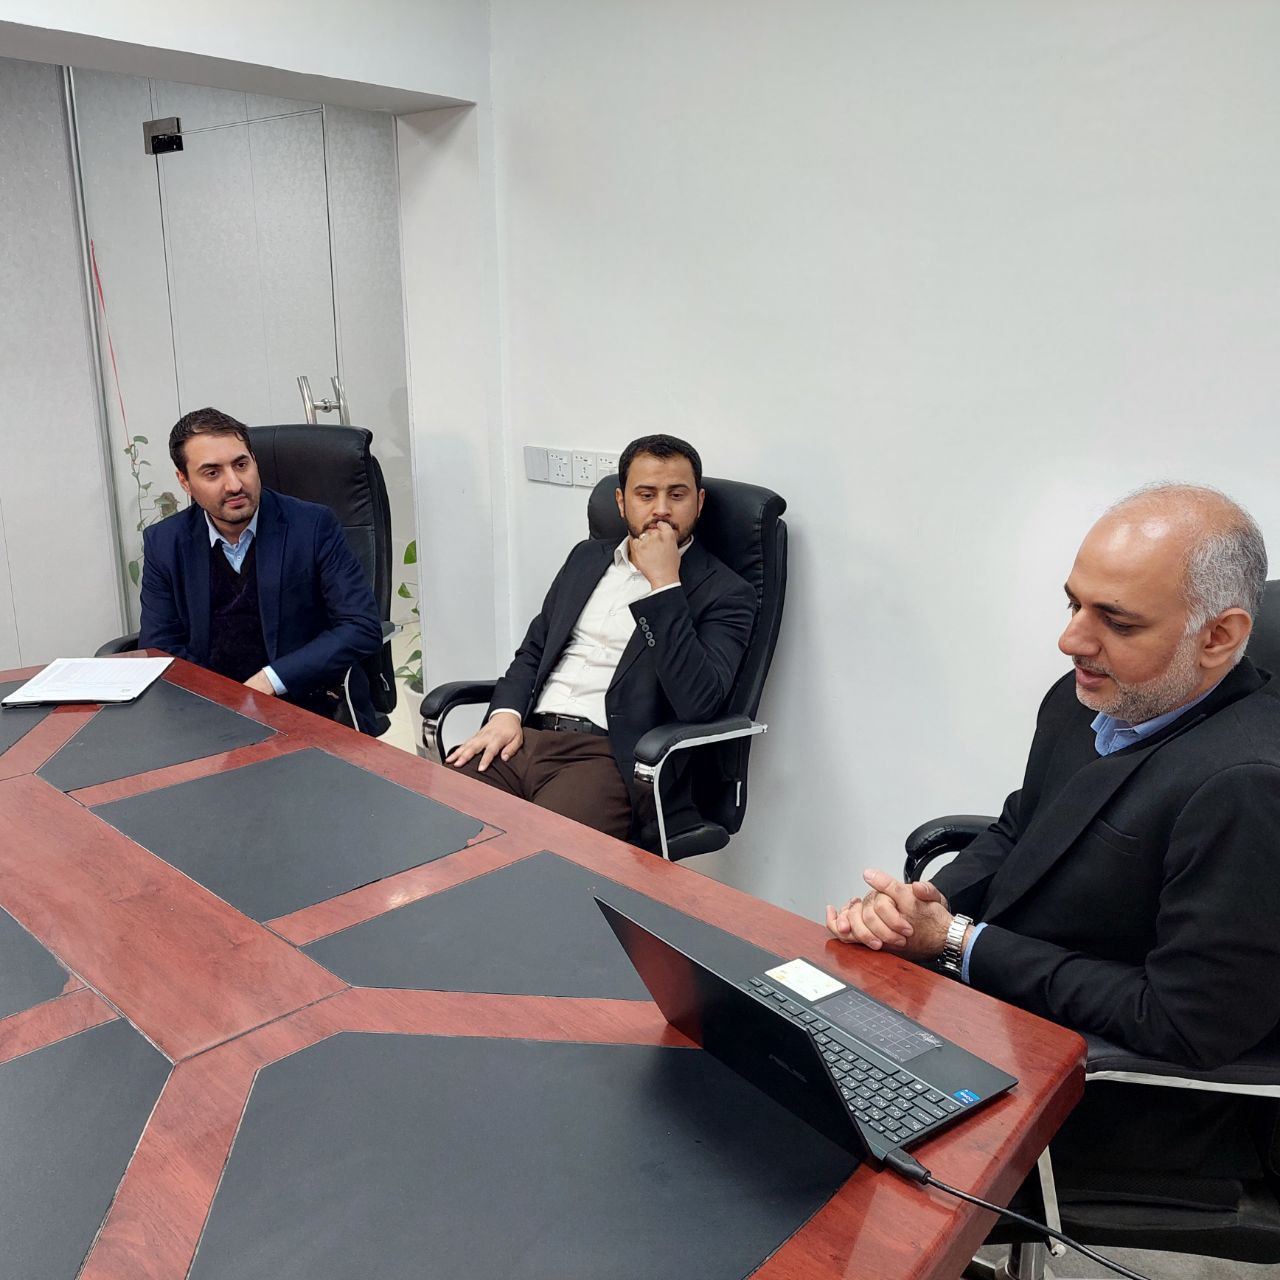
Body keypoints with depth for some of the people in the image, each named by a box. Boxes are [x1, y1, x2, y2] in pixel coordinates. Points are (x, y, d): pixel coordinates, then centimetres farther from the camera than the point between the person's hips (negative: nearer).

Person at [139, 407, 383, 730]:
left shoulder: (313, 525, -2)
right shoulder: (163, 544, 8)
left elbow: (363, 628, -7)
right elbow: (159, 648, 7)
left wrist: (272, 680, -15)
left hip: (314, 710, -2)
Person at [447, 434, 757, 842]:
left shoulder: (724, 594, 0)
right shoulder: (588, 557, 20)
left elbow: (698, 702, -15)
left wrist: (664, 583, -15)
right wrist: (505, 714, 1)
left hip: (612, 758, -5)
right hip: (523, 736, 6)